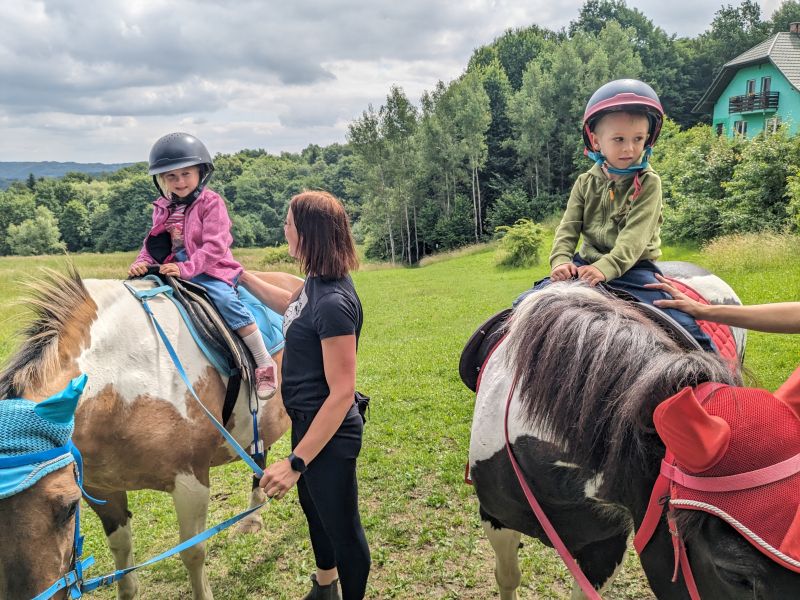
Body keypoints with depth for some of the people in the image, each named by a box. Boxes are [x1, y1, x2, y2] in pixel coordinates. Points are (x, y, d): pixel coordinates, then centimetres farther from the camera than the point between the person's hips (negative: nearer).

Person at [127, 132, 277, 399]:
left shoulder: (211, 202, -7)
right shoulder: (163, 209, 12)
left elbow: (215, 246, -16)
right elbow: (153, 244, 16)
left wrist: (186, 268, -26)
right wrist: (142, 262, -6)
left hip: (210, 270, -6)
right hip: (174, 271, 7)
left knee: (226, 300, -29)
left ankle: (265, 365, -23)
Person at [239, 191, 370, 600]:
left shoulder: (333, 303, -30)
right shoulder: (316, 281, -2)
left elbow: (342, 392, -30)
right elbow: (289, 303, 23)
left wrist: (295, 462, -27)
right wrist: (240, 275, 23)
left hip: (328, 434, -11)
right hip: (307, 422, 11)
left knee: (340, 524, 12)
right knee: (314, 509, 30)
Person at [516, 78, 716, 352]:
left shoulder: (648, 183, -7)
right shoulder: (586, 183, 6)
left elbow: (635, 235, -18)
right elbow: (568, 228, 2)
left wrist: (606, 268, -33)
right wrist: (561, 261, -18)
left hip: (632, 268, -3)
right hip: (586, 265, 4)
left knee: (679, 320, -22)